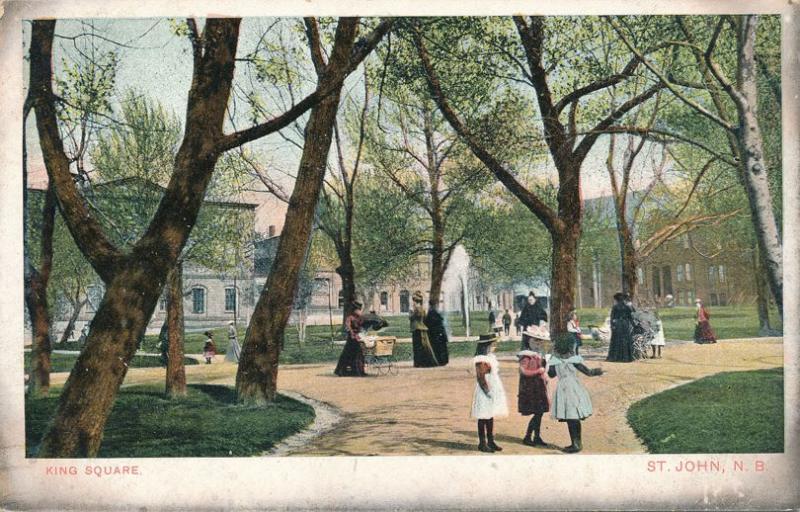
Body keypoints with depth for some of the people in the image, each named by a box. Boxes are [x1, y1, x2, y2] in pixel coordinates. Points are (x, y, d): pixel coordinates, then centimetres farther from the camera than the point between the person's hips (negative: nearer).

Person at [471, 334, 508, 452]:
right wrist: (487, 391, -20)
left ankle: (490, 441, 22)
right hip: (485, 393, -9)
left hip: (494, 392, 9)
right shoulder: (481, 360, -17)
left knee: (490, 417, 14)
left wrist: (498, 392, 16)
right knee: (483, 418, -1)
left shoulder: (492, 357, 12)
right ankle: (482, 443, 6)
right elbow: (480, 378, -19)